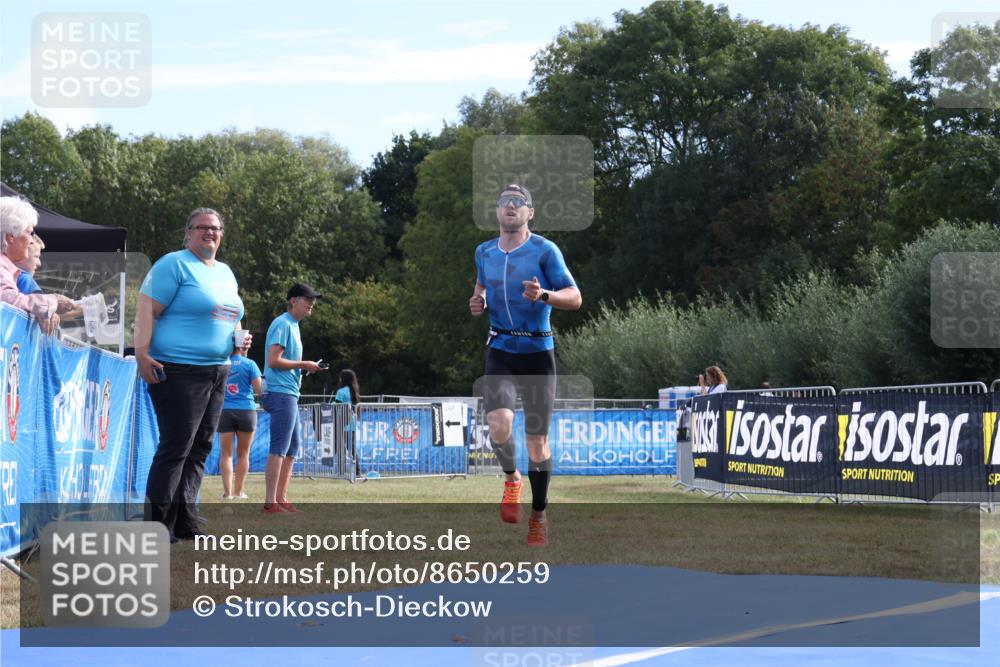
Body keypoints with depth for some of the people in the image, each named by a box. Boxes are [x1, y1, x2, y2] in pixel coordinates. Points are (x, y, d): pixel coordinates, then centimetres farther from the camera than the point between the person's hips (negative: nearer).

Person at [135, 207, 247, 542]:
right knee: (176, 446, -11)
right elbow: (146, 309, -13)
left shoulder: (225, 273, 20)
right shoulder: (174, 264, -6)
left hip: (216, 373, 9)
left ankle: (186, 523, 14)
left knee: (200, 449, 9)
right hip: (178, 372, -9)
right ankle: (158, 525, -8)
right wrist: (142, 354, -22)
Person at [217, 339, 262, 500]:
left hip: (225, 411, 1)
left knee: (226, 453, 2)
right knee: (243, 454, 9)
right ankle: (238, 491, 10)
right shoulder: (249, 364, -6)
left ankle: (227, 492, -8)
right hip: (246, 410, -1)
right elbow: (259, 390, -8)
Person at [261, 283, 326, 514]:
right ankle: (270, 503, -15)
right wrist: (303, 365, -13)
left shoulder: (293, 326, 19)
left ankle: (281, 499, 19)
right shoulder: (283, 324, -11)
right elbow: (273, 360, -19)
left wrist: (307, 366, 9)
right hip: (281, 393, -11)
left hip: (289, 394, 11)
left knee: (292, 448, 14)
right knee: (279, 449, -12)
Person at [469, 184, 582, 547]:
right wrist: (478, 303, 5)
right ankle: (511, 478, 8)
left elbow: (575, 297, -7)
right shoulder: (484, 252, 8)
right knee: (499, 424, -23)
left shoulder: (544, 251, -5)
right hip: (500, 353, 2)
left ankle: (538, 515, 21)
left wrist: (544, 295, -27)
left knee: (537, 440, 4)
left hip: (537, 352, -2)